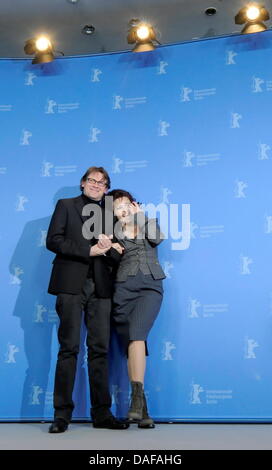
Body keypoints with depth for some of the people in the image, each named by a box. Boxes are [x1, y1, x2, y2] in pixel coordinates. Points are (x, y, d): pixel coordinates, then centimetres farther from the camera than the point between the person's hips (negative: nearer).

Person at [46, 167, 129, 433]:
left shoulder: (109, 213, 20)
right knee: (69, 348, -2)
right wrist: (89, 250, -11)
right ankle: (62, 413, 5)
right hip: (71, 284, -3)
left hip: (100, 288, 3)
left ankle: (101, 413, 8)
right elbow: (53, 240, -2)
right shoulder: (66, 205, 11)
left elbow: (115, 251, 17)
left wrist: (107, 247, -7)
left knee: (100, 349, 2)